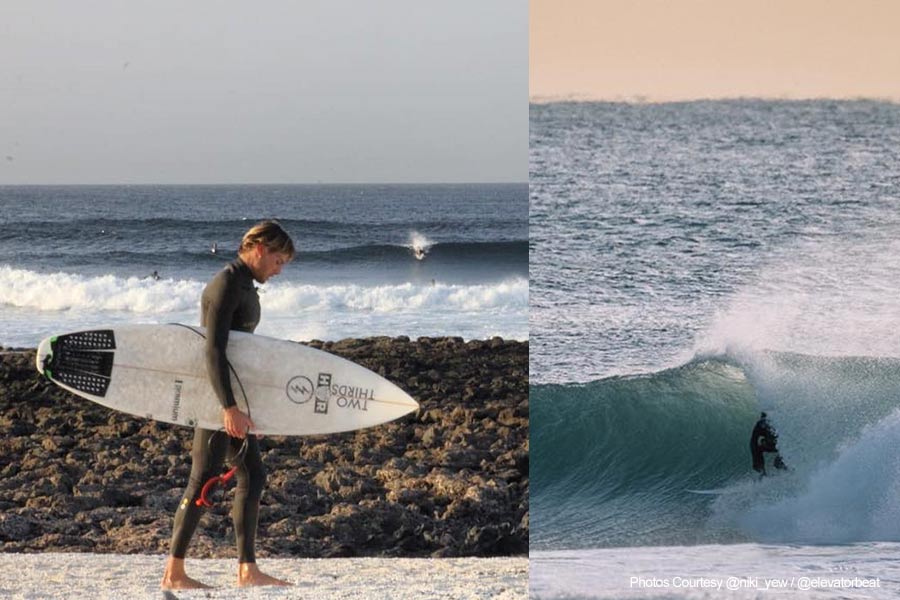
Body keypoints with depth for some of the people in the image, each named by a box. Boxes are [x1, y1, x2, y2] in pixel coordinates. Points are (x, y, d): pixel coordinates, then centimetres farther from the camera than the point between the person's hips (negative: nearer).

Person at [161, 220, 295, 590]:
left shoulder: (244, 285, 16)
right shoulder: (226, 286, -16)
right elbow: (213, 350, -25)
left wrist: (236, 404, 25)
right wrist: (229, 407, -32)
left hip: (230, 396, 10)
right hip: (217, 397, -10)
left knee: (253, 476, 10)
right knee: (204, 481, -7)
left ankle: (247, 570, 12)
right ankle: (173, 573, -2)